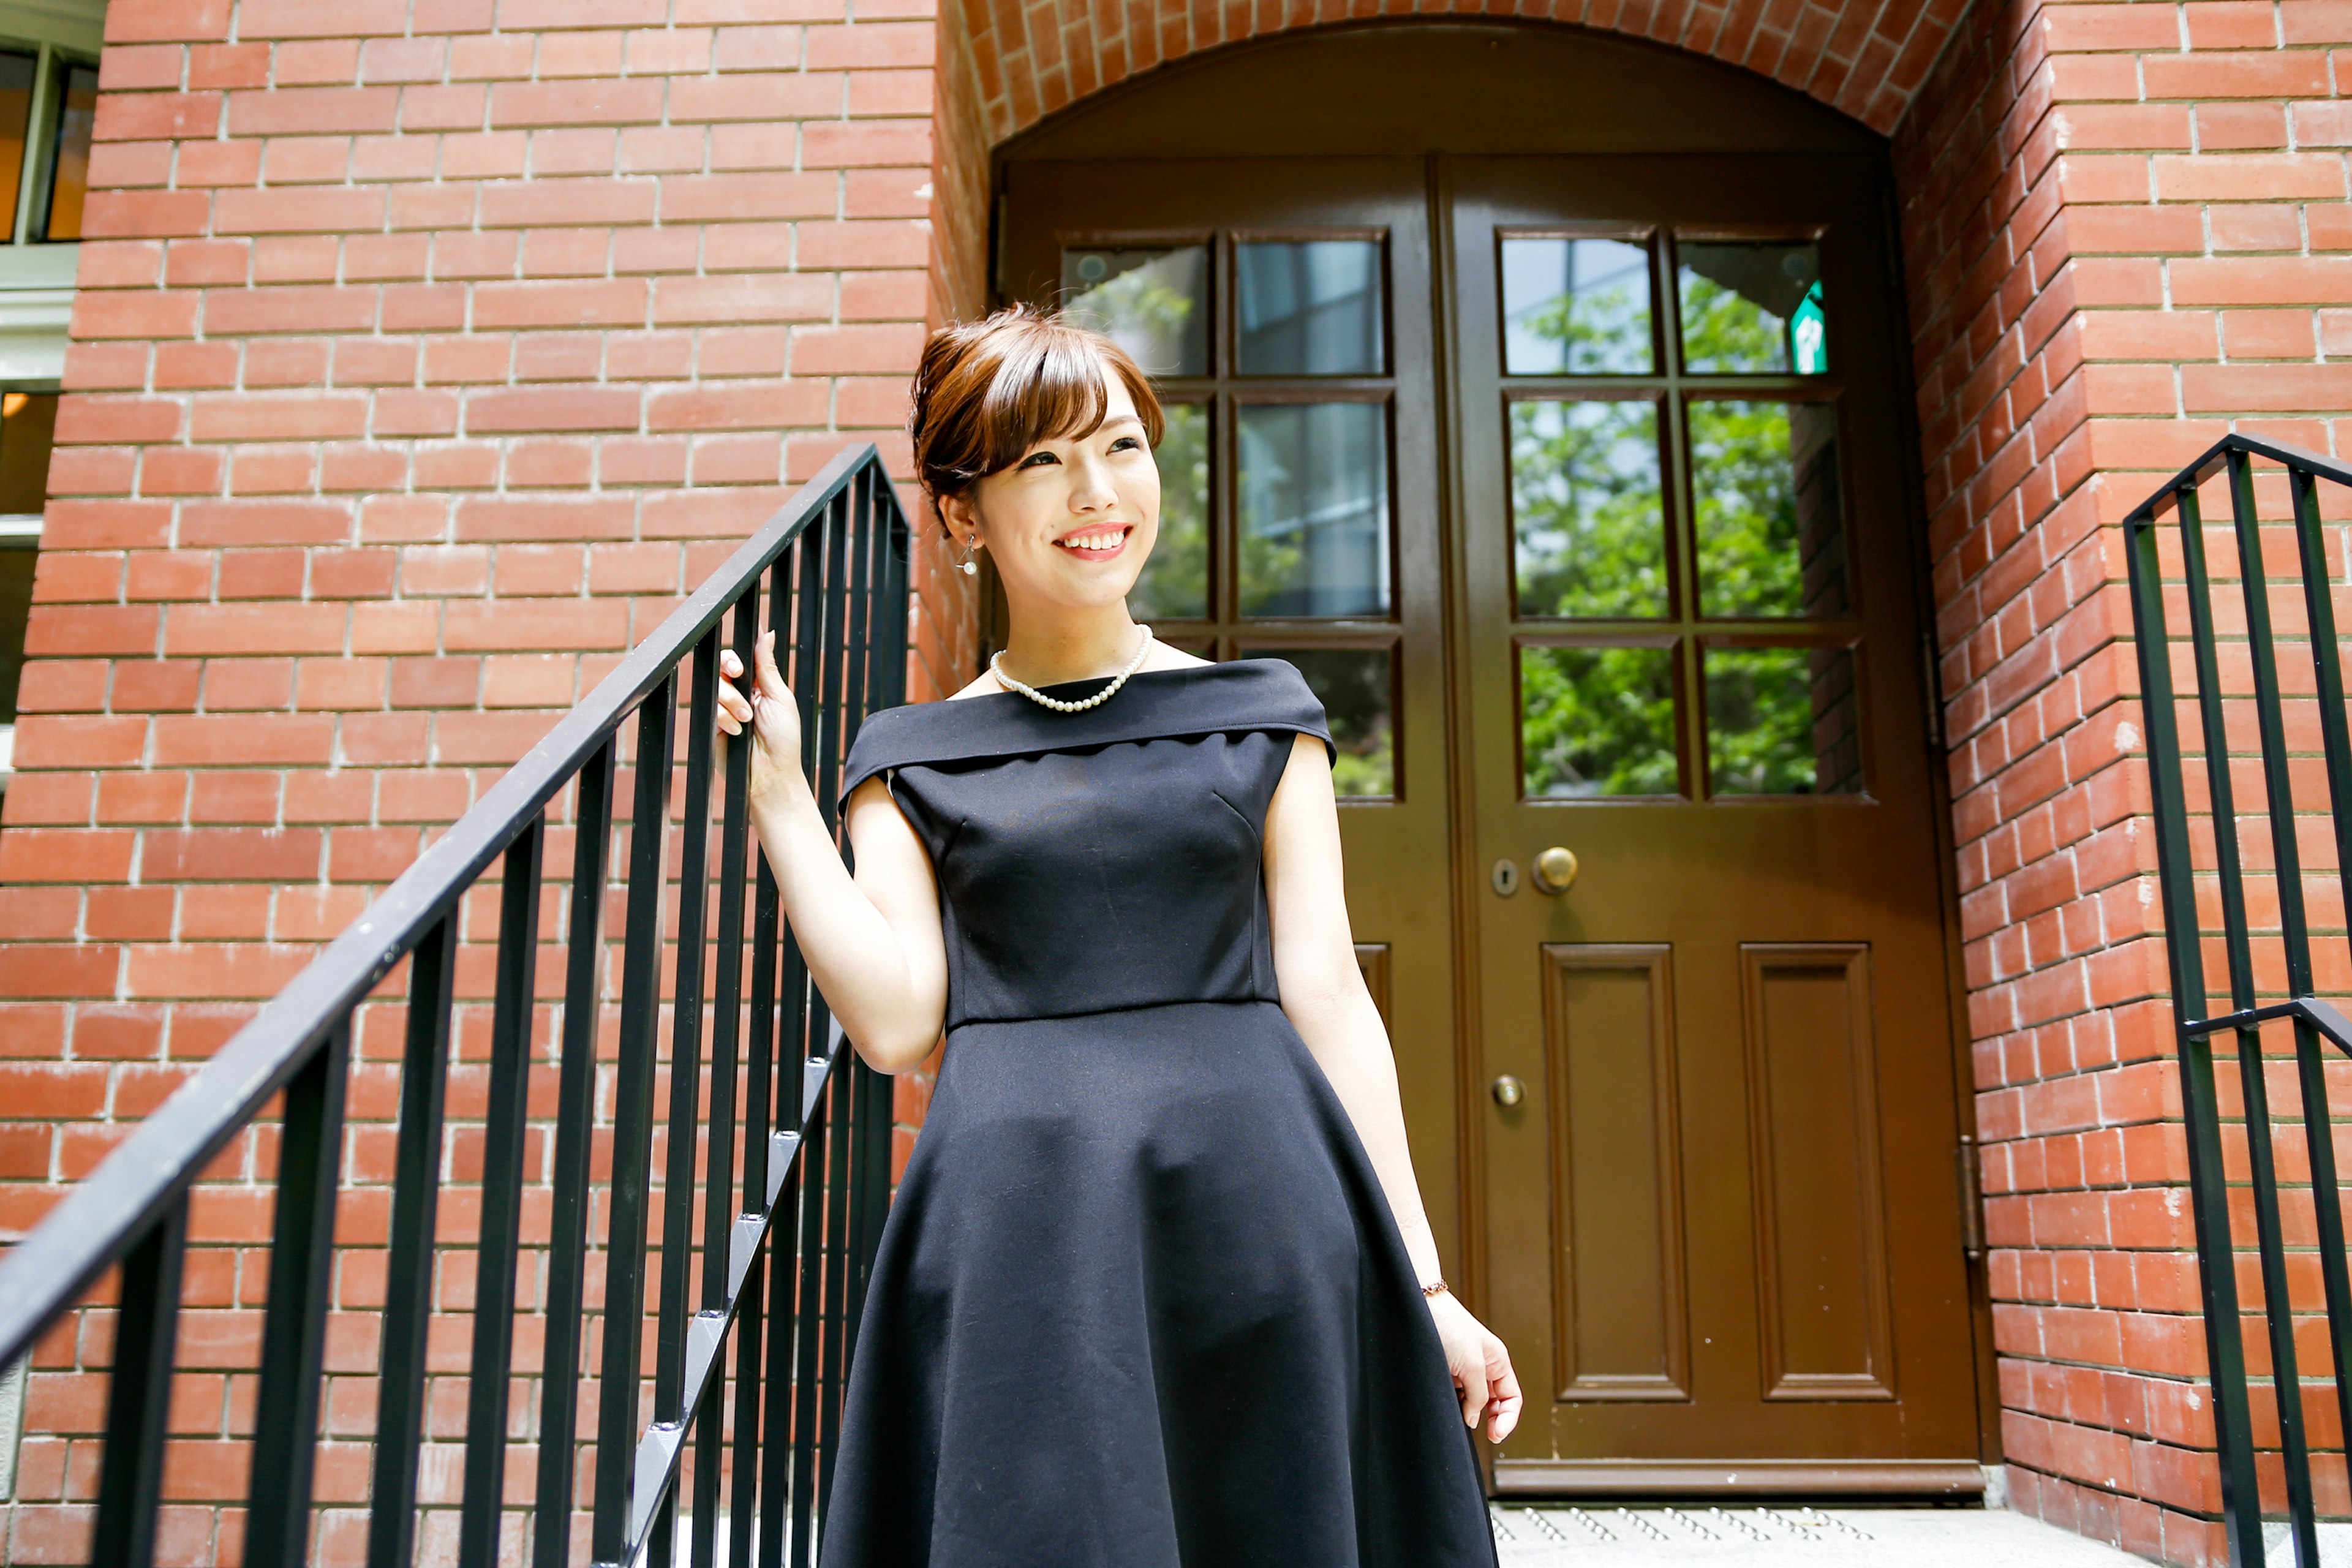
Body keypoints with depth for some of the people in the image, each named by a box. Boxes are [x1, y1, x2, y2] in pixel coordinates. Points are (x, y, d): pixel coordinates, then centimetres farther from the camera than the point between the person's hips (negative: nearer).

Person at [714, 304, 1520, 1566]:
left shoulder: (1259, 715, 10)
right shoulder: (911, 760, 10)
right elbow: (894, 1022, -2)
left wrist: (1422, 1284, 2)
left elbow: (1326, 998, 6)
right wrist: (776, 791, -2)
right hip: (1018, 1241, 0)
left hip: (1255, 1213, 1)